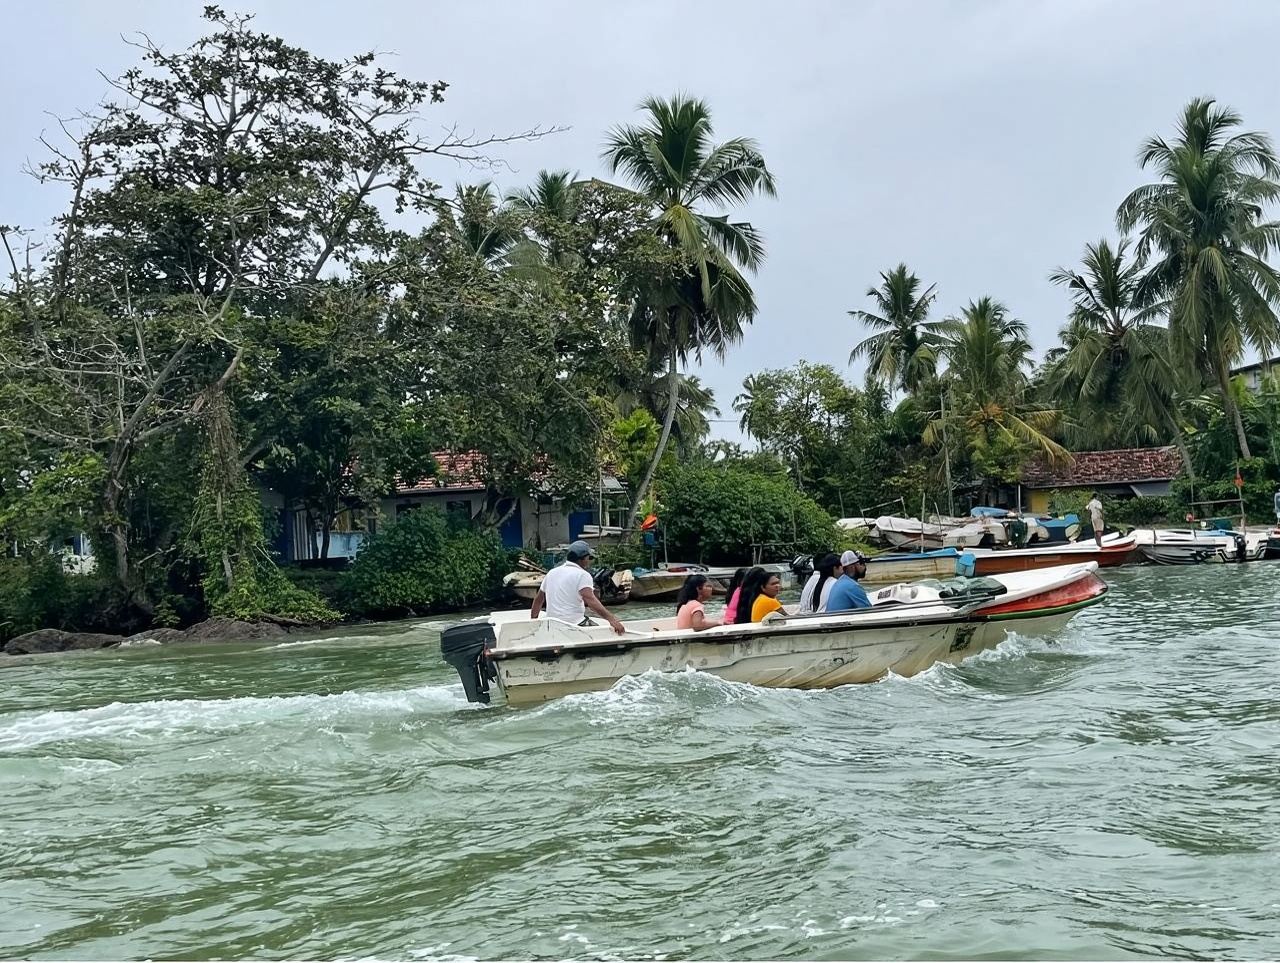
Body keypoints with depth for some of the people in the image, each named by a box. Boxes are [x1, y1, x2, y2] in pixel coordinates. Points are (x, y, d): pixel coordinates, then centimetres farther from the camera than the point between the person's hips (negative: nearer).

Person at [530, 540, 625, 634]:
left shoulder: (551, 573, 17)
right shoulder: (582, 575, -5)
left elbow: (538, 599, 24)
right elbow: (590, 600, -21)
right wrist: (611, 619, -30)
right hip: (574, 623, -7)